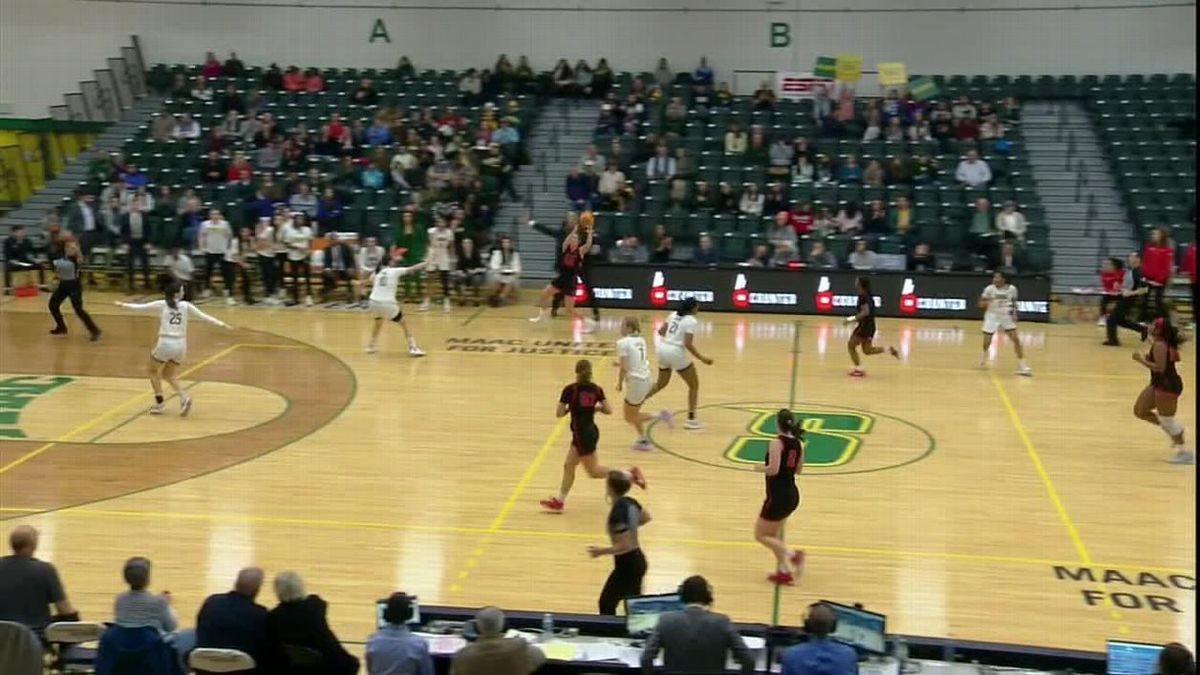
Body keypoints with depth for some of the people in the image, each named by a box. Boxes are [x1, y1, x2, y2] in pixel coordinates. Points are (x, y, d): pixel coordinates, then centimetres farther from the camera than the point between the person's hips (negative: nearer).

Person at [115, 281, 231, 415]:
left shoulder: (161, 304, 0)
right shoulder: (186, 305, 5)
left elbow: (140, 306, 1)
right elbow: (203, 316, 5)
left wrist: (123, 305, 11)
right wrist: (220, 323, 10)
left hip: (165, 344, -3)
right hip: (180, 345, 3)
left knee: (154, 372, 20)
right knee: (171, 375, 20)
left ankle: (159, 404, 16)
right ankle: (184, 397, -5)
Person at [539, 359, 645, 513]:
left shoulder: (570, 389, -15)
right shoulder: (596, 389, 0)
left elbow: (559, 413, -13)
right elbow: (608, 410, 0)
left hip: (581, 433, -8)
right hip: (591, 431, 8)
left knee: (594, 471, 3)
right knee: (568, 466, 16)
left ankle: (630, 474, -6)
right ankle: (559, 501, 20)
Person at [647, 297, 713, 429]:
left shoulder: (674, 314, 10)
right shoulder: (691, 320, -11)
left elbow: (661, 331, 15)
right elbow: (688, 344, -19)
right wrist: (702, 358, -14)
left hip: (663, 349, 7)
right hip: (677, 353, -7)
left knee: (661, 383, 29)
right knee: (694, 386, 7)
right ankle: (691, 419, 5)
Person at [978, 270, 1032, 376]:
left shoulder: (1012, 289, -9)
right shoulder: (989, 289, -14)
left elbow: (1014, 302, 8)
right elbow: (981, 304, -6)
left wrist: (1014, 314, -7)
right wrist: (985, 302, -29)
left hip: (1006, 316, 1)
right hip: (992, 316, -1)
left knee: (1016, 339, -9)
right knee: (987, 342, -1)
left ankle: (1022, 365, -2)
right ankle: (984, 355, 36)